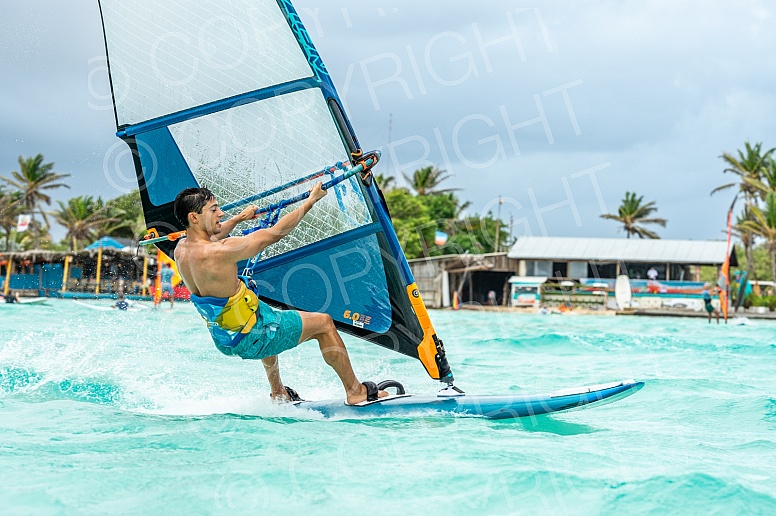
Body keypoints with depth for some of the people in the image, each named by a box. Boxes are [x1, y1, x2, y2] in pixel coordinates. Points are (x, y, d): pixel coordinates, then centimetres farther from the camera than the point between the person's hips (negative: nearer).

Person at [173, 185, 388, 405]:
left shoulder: (181, 249, -5)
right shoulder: (220, 251, -30)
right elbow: (275, 233, -23)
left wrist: (240, 217, 32)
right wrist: (312, 199, -13)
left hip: (222, 340, 9)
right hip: (251, 340, -9)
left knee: (268, 315, 40)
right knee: (324, 323, 9)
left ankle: (278, 393, 43)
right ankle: (356, 391, 21)